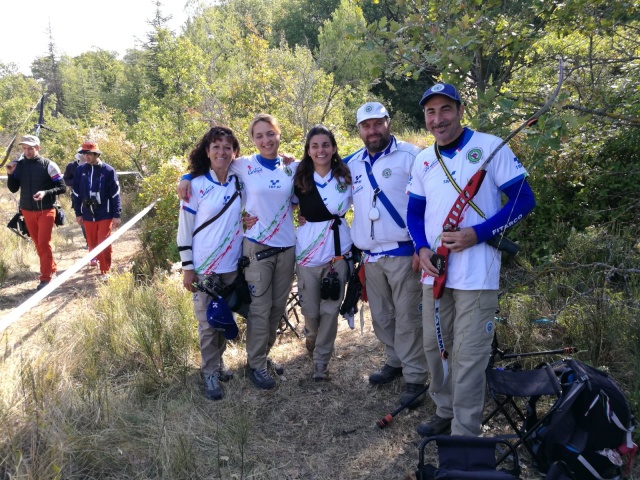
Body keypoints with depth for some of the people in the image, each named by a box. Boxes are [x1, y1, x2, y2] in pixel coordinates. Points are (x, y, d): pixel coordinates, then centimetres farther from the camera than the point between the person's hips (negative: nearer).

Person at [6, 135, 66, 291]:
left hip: (46, 211, -5)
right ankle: (51, 268, 28)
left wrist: (46, 192, -24)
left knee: (44, 243, -7)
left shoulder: (48, 165, -9)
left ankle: (45, 278, -1)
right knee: (38, 244, 12)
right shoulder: (19, 165, 3)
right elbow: (13, 189, 8)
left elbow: (62, 187, -9)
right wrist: (10, 174, -9)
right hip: (27, 211, 5)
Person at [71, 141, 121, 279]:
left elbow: (115, 195, -5)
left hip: (105, 215, -3)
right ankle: (95, 261, 33)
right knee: (92, 244, 11)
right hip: (88, 215, 3)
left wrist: (116, 215, -7)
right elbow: (76, 193, 9)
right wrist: (78, 213, 9)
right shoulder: (80, 170, 3)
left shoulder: (108, 170, -7)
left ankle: (105, 271, 8)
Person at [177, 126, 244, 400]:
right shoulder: (196, 185, -7)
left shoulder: (239, 181, 2)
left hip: (233, 264, 4)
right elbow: (184, 229, -5)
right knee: (208, 322, 5)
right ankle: (211, 373, 19)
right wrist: (187, 268, -6)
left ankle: (218, 361, 34)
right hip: (205, 266, -4)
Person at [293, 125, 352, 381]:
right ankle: (312, 337, 43)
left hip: (337, 250, 0)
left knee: (330, 309, 3)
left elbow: (338, 207, -7)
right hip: (308, 251, 0)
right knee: (310, 309, 8)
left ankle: (321, 360, 21)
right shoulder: (299, 179, 0)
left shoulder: (345, 176, 1)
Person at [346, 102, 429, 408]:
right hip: (370, 256, 6)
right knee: (381, 317, 16)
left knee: (407, 318, -1)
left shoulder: (410, 156, -6)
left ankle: (415, 377, 10)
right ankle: (395, 362, 33)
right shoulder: (353, 164, 13)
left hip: (403, 253, -6)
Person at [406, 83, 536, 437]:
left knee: (469, 355, -1)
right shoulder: (423, 161, 10)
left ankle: (464, 434, 15)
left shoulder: (491, 147, -7)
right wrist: (422, 248, -2)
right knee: (434, 346, 15)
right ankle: (445, 412, 37)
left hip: (476, 275, -6)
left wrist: (477, 234, -16)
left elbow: (524, 200, -6)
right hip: (434, 272, 6)